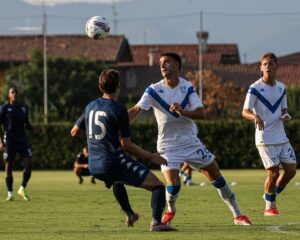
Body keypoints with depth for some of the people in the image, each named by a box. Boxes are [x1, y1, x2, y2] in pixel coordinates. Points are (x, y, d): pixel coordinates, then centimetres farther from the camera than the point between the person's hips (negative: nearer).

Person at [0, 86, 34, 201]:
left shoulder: (24, 108, 10)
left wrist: (34, 129, -1)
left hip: (22, 140, 3)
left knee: (29, 164, -9)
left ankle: (22, 189, 8)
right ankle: (10, 194, 7)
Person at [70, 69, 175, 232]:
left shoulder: (90, 107, 10)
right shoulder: (119, 110, -10)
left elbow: (75, 130, 28)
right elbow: (126, 145, -14)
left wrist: (74, 130, 52)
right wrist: (151, 157, -5)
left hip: (95, 167, 7)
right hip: (115, 162, -7)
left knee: (117, 181, 42)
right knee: (158, 186, -5)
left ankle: (129, 215, 49)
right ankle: (156, 222, -26)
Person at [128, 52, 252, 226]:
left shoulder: (187, 88, -5)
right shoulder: (154, 90, -10)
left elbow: (201, 113, -14)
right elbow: (136, 110, -17)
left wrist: (182, 111, -32)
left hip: (191, 142, 2)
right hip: (168, 145, -2)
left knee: (217, 177, 4)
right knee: (173, 186, -18)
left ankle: (237, 215, 17)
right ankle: (171, 211, 15)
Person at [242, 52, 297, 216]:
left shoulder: (281, 88, 9)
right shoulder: (255, 88, -9)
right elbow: (245, 112, -10)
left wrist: (286, 116, -5)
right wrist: (255, 117, -32)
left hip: (281, 137, 6)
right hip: (265, 139, -6)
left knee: (291, 170, 2)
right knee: (273, 172, -9)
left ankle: (272, 195, 24)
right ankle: (270, 207, 8)